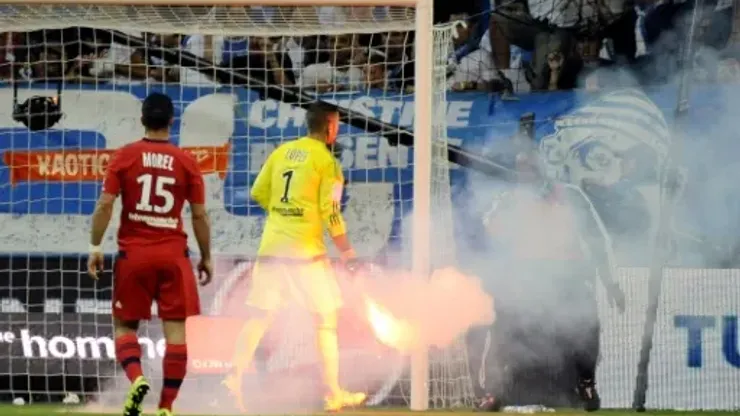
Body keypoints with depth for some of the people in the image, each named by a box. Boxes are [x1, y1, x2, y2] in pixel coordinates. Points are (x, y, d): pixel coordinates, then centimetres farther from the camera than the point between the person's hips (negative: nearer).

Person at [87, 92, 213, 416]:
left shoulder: (124, 156, 0)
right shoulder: (186, 162, 1)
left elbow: (105, 205, -5)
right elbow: (199, 215, 2)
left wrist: (95, 247, 2)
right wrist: (206, 258, 11)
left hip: (133, 254, 0)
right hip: (173, 255, 0)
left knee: (124, 325, 12)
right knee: (176, 328, 2)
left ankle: (136, 377, -15)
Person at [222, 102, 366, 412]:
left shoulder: (282, 152, 9)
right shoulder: (327, 162, -6)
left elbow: (258, 193, 12)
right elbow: (331, 212, -10)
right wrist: (347, 253, -4)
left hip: (271, 244, 5)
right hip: (306, 248, -5)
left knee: (260, 315, 7)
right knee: (326, 319, 6)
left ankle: (235, 377, -8)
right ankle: (334, 394, 8)